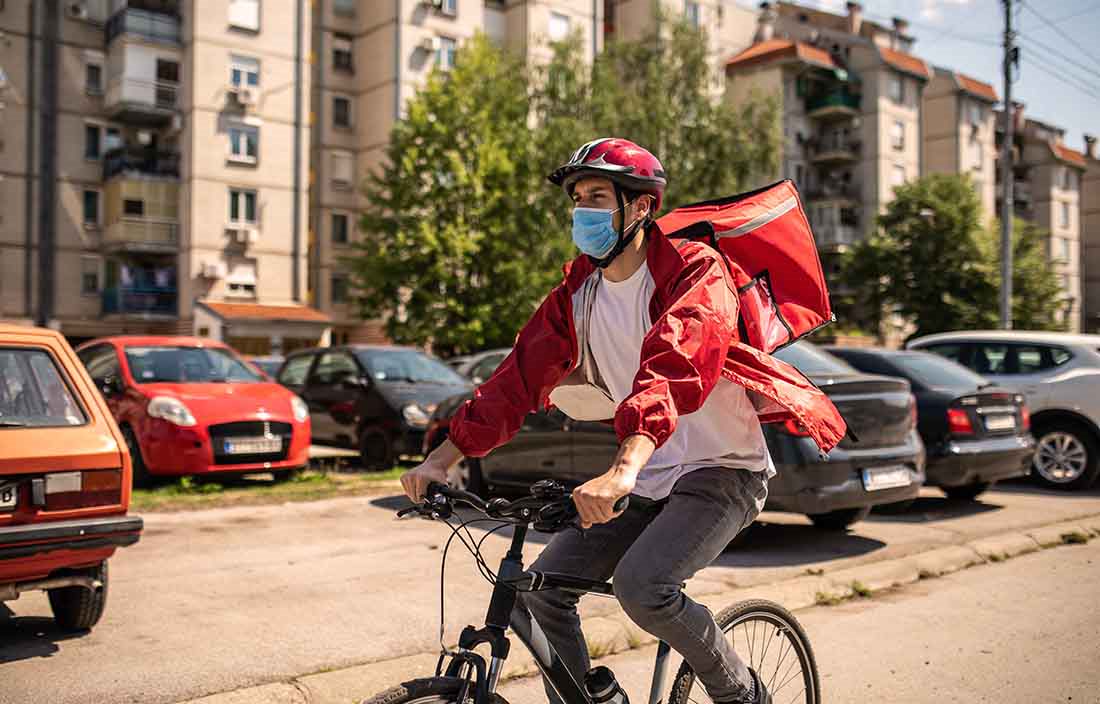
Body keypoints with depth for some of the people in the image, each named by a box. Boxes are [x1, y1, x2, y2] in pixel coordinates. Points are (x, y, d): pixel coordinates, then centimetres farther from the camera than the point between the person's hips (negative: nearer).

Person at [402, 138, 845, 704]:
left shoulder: (695, 271, -16)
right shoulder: (578, 291, 3)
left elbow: (675, 367, -35)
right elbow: (519, 376, -1)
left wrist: (623, 471, -49)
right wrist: (441, 459, -9)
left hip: (721, 471, -6)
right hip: (647, 480, 7)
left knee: (641, 585, -26)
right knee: (543, 586, -5)